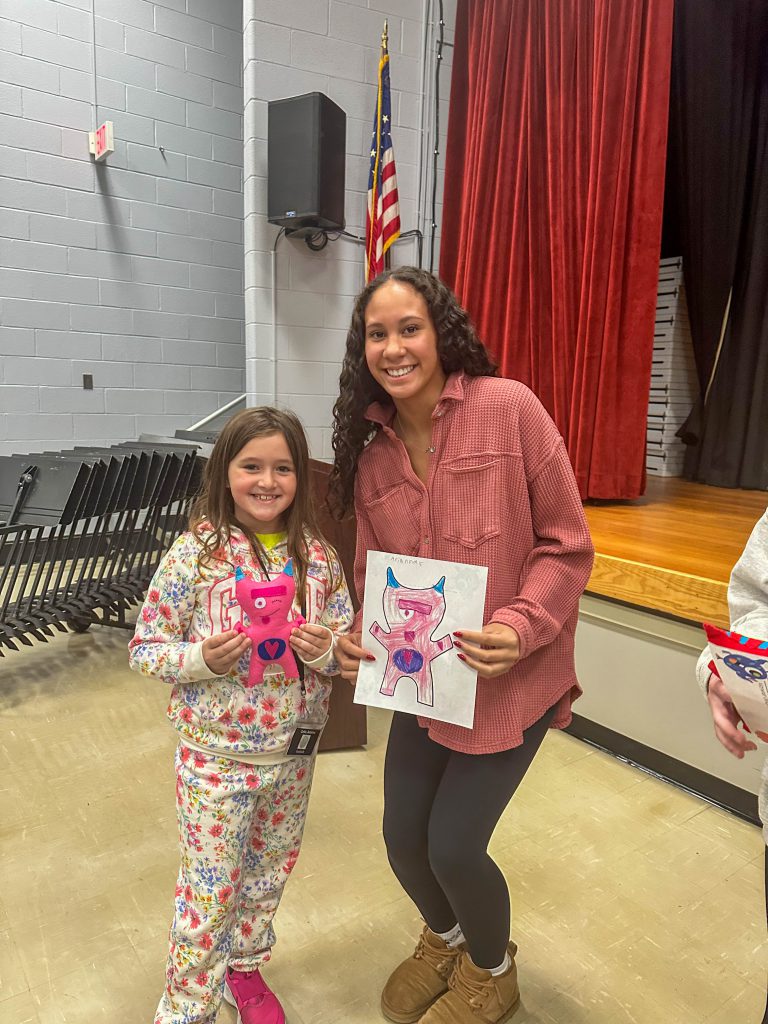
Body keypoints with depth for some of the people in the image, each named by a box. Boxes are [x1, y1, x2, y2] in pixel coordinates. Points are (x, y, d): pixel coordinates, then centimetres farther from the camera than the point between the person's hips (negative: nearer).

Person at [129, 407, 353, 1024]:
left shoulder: (317, 554, -6)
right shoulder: (196, 552, -16)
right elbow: (145, 649, -10)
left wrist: (325, 650, -19)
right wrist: (203, 659, -27)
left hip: (294, 751, 4)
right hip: (217, 756, -4)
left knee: (270, 870, 24)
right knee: (210, 887, 12)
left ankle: (244, 968, 52)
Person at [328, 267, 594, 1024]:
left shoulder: (508, 407, -15)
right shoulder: (370, 451, 1)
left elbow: (566, 545, -12)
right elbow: (373, 573, 7)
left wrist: (521, 628, -25)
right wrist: (359, 639, -11)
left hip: (510, 677, -5)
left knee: (453, 844, 2)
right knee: (402, 839, 13)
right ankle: (443, 937, 52)